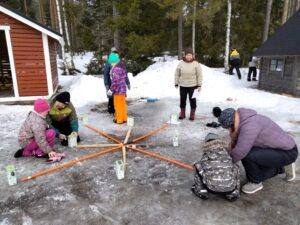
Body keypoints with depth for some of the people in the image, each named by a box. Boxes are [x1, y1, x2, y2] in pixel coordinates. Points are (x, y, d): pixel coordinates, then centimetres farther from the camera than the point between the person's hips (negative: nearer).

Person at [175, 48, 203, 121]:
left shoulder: (196, 64, -6)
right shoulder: (181, 63, -1)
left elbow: (199, 75, -3)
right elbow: (177, 74, 6)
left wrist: (199, 85, -6)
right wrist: (176, 83, 5)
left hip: (193, 86, -2)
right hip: (182, 85, 2)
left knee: (192, 100, 5)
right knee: (182, 99, 10)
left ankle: (192, 114, 20)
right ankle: (182, 113, 26)